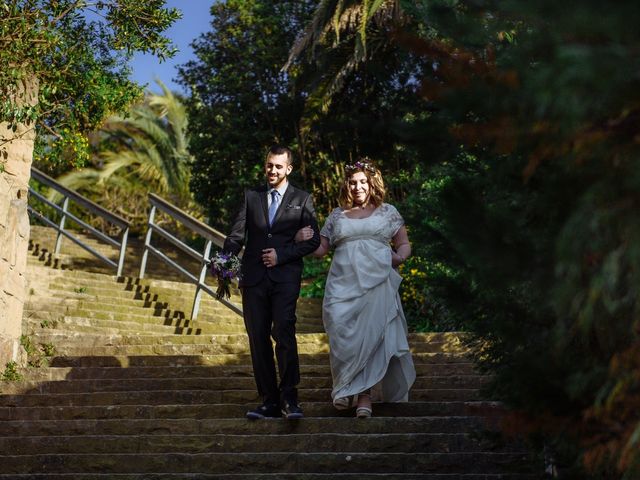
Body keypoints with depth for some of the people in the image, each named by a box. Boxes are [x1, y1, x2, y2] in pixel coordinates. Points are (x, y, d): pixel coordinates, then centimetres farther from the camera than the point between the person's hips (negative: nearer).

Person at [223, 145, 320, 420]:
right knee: (258, 340, 1)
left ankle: (289, 399, -15)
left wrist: (282, 255, -9)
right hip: (254, 278, 3)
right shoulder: (251, 197, 16)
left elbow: (313, 240, 3)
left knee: (283, 332, -18)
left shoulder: (302, 200, 10)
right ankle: (269, 402, 5)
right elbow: (237, 234, 8)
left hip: (285, 276, -3)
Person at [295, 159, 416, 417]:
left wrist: (399, 256, -8)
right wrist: (301, 240, -1)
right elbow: (320, 248, 18)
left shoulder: (387, 212, 14)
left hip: (377, 285, -1)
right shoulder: (337, 216, 17)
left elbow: (404, 244, 14)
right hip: (343, 286, 1)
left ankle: (364, 396, -4)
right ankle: (346, 388, 4)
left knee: (372, 335, -8)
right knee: (344, 337, -9)